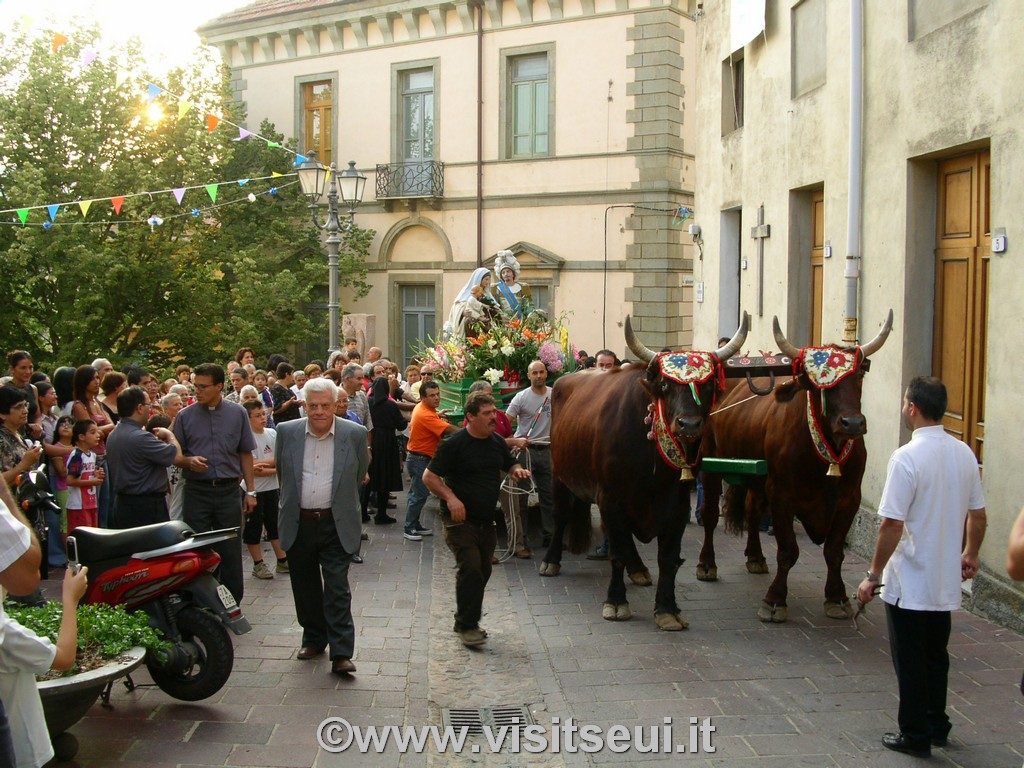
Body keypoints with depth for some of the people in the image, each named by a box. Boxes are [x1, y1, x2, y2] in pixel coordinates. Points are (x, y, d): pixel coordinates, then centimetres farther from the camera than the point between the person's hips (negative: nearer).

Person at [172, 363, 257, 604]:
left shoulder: (237, 413, 4)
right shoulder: (185, 416, 3)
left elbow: (245, 454, 9)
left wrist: (250, 491, 5)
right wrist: (188, 461, -14)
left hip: (229, 490, 0)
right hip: (197, 491, 0)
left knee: (231, 552, 5)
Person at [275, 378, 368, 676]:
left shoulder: (355, 434, -5)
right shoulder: (287, 432, -1)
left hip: (336, 525, -2)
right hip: (298, 524, 2)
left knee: (337, 589, -5)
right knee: (305, 587, 13)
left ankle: (341, 653, -2)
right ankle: (314, 638, 30)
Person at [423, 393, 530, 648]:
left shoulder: (497, 442, 8)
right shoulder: (454, 444, -13)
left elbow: (510, 464, 24)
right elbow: (429, 476, -12)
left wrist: (518, 470, -1)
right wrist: (450, 498, -25)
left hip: (487, 520, 7)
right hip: (460, 521, -7)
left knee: (483, 570, 11)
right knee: (471, 568, -17)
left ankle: (467, 621, 26)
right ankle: (466, 626, -6)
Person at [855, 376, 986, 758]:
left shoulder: (907, 458, -21)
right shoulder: (964, 454, 0)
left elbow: (892, 525, -21)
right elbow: (978, 515, 10)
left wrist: (873, 576, -12)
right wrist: (970, 554, 27)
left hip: (909, 583, -7)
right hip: (946, 582, 7)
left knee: (910, 662, 7)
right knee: (936, 656, 21)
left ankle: (915, 735, 16)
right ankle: (937, 726, 33)